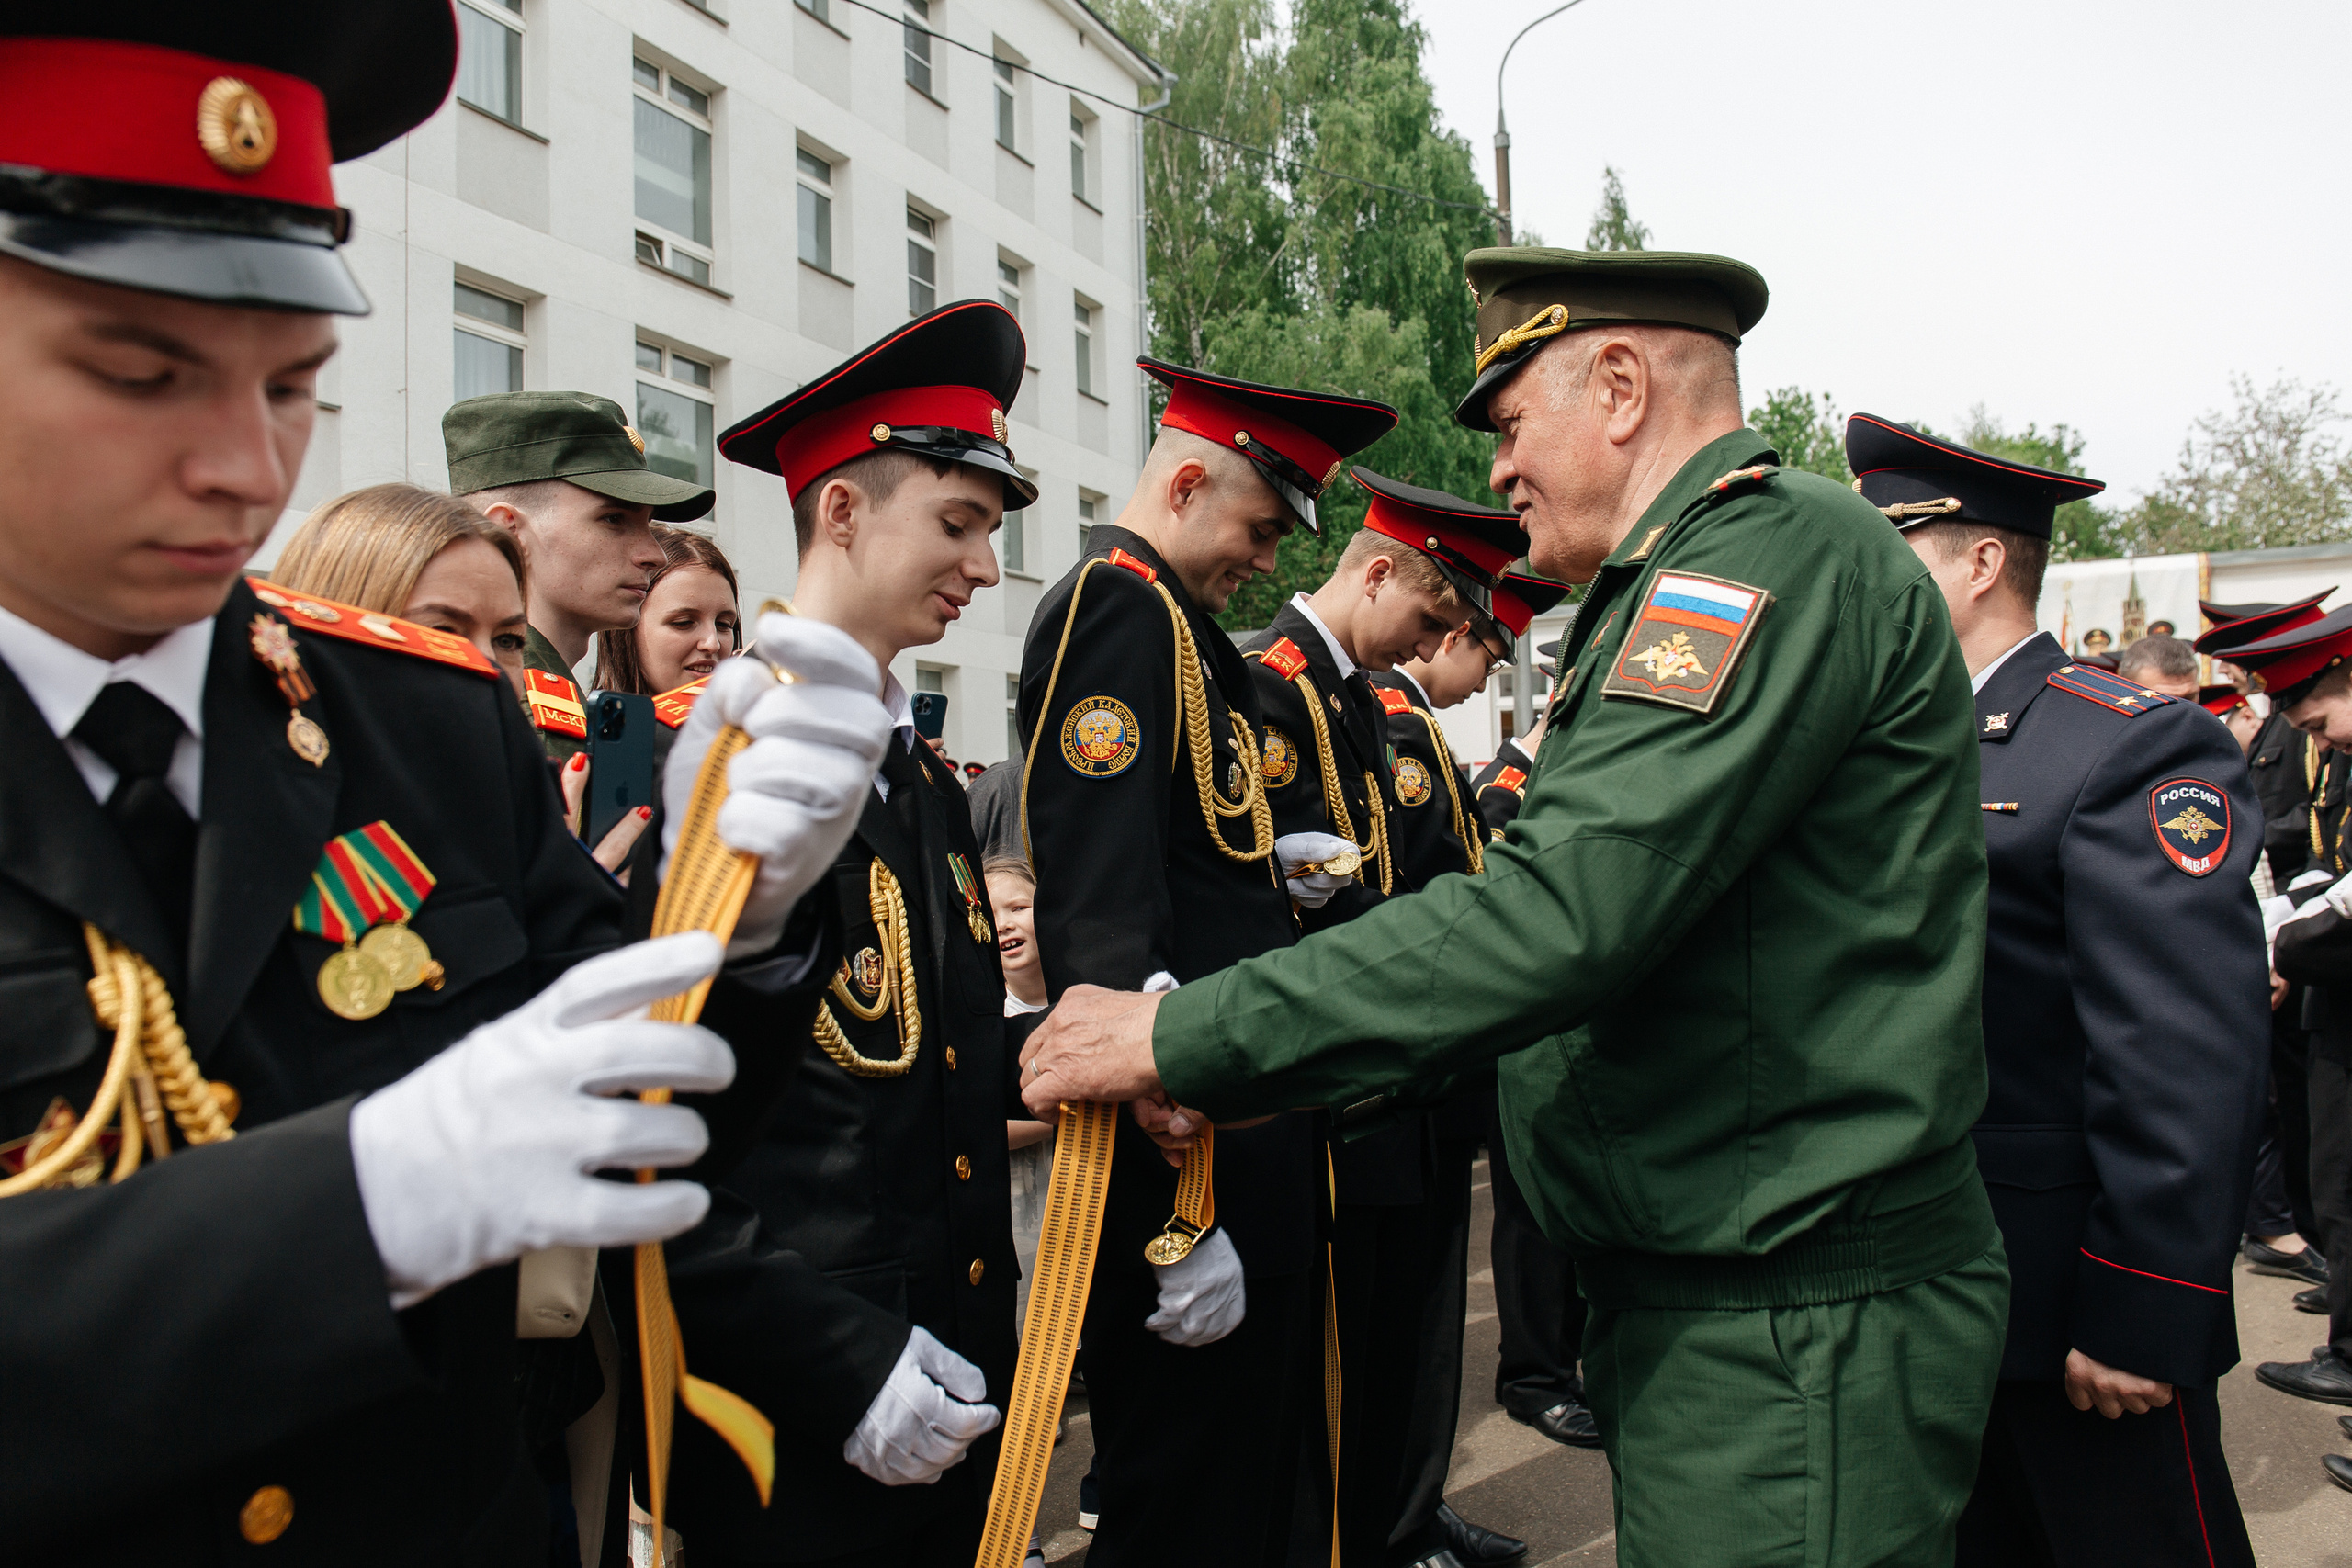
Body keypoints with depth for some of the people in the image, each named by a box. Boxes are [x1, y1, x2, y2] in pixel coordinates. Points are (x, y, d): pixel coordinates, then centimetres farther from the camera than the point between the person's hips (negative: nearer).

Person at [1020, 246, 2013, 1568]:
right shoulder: (1689, 590, 17)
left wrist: (1179, 1040, -21)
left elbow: (1559, 915, -28)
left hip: (1794, 1327, -10)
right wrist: (1253, 1079, 10)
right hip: (1701, 1288, 10)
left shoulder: (1781, 544, -16)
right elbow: (1585, 913, 16)